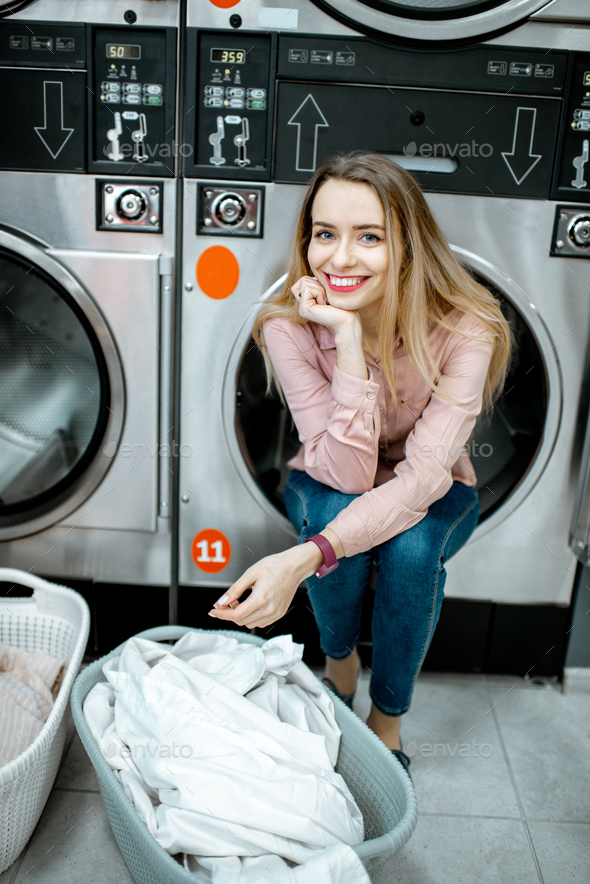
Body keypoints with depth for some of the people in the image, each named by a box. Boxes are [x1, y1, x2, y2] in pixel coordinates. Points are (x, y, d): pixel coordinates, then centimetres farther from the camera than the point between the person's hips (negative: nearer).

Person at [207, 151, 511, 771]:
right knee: (333, 506, -32)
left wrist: (307, 558, -48)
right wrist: (347, 340, -41)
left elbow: (423, 475, -34)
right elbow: (347, 475, -30)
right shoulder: (289, 328, -24)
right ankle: (338, 661, -1)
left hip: (431, 500, 0)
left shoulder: (464, 328, -27)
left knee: (411, 546, -32)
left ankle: (387, 722, -5)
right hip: (327, 489, 1)